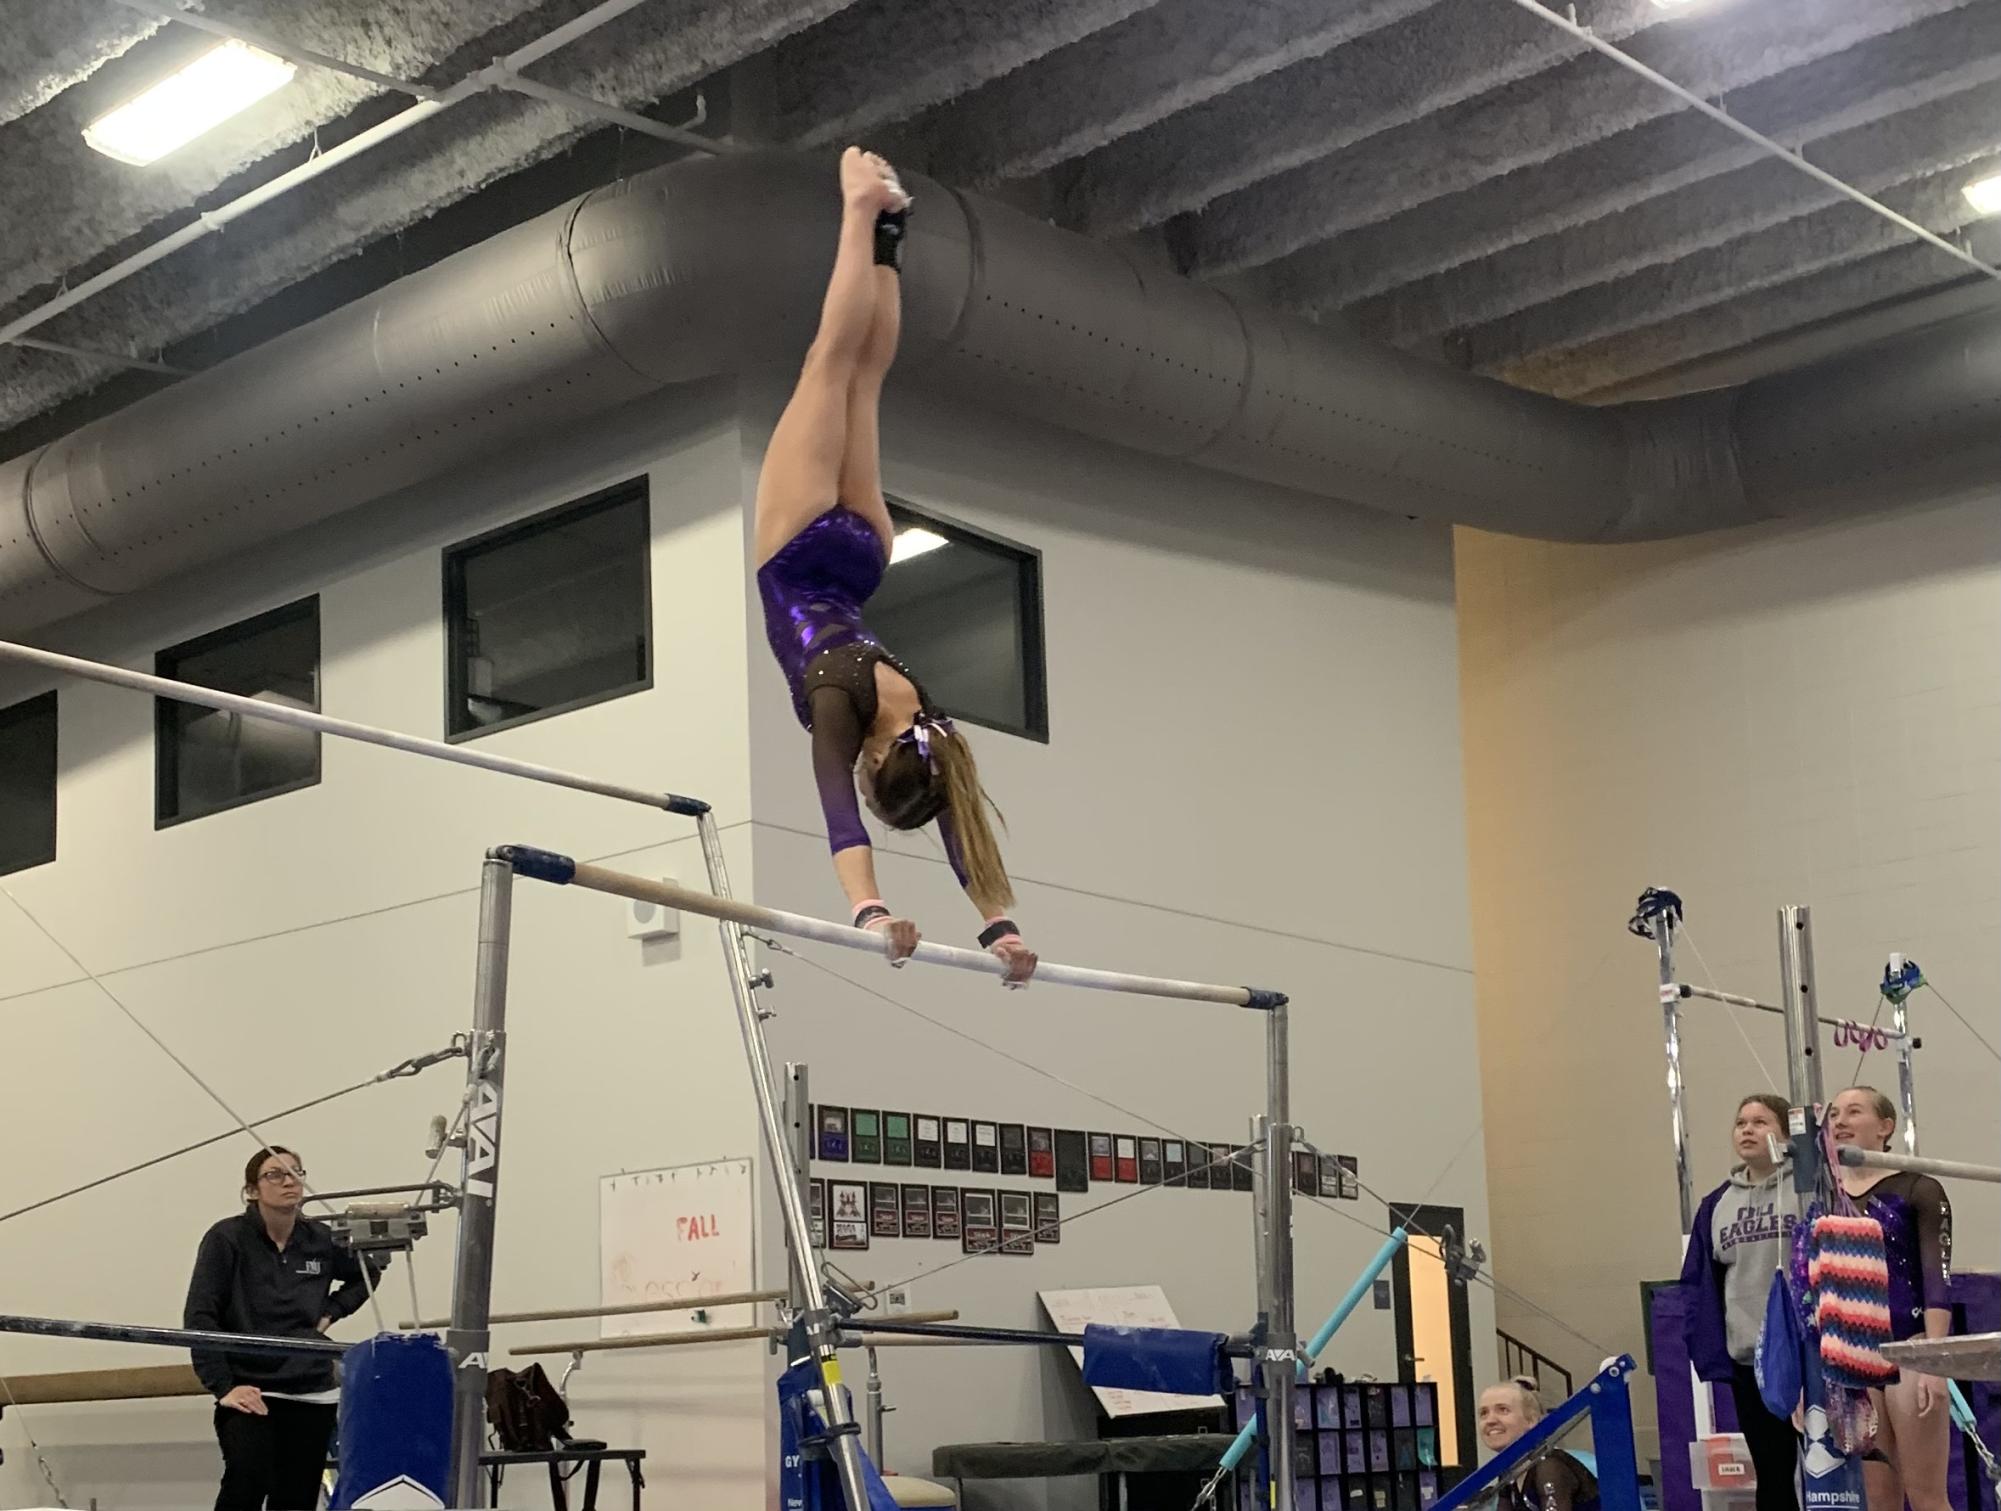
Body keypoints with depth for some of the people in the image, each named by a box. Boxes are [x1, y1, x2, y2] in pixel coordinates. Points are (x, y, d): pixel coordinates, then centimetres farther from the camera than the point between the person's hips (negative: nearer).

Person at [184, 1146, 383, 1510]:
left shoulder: (321, 1240, 4)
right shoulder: (227, 1238, -7)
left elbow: (367, 1273, 24)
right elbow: (199, 1316, -10)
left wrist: (331, 1311, 8)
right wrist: (222, 1385, -17)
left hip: (312, 1395, 4)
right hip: (249, 1393, -4)